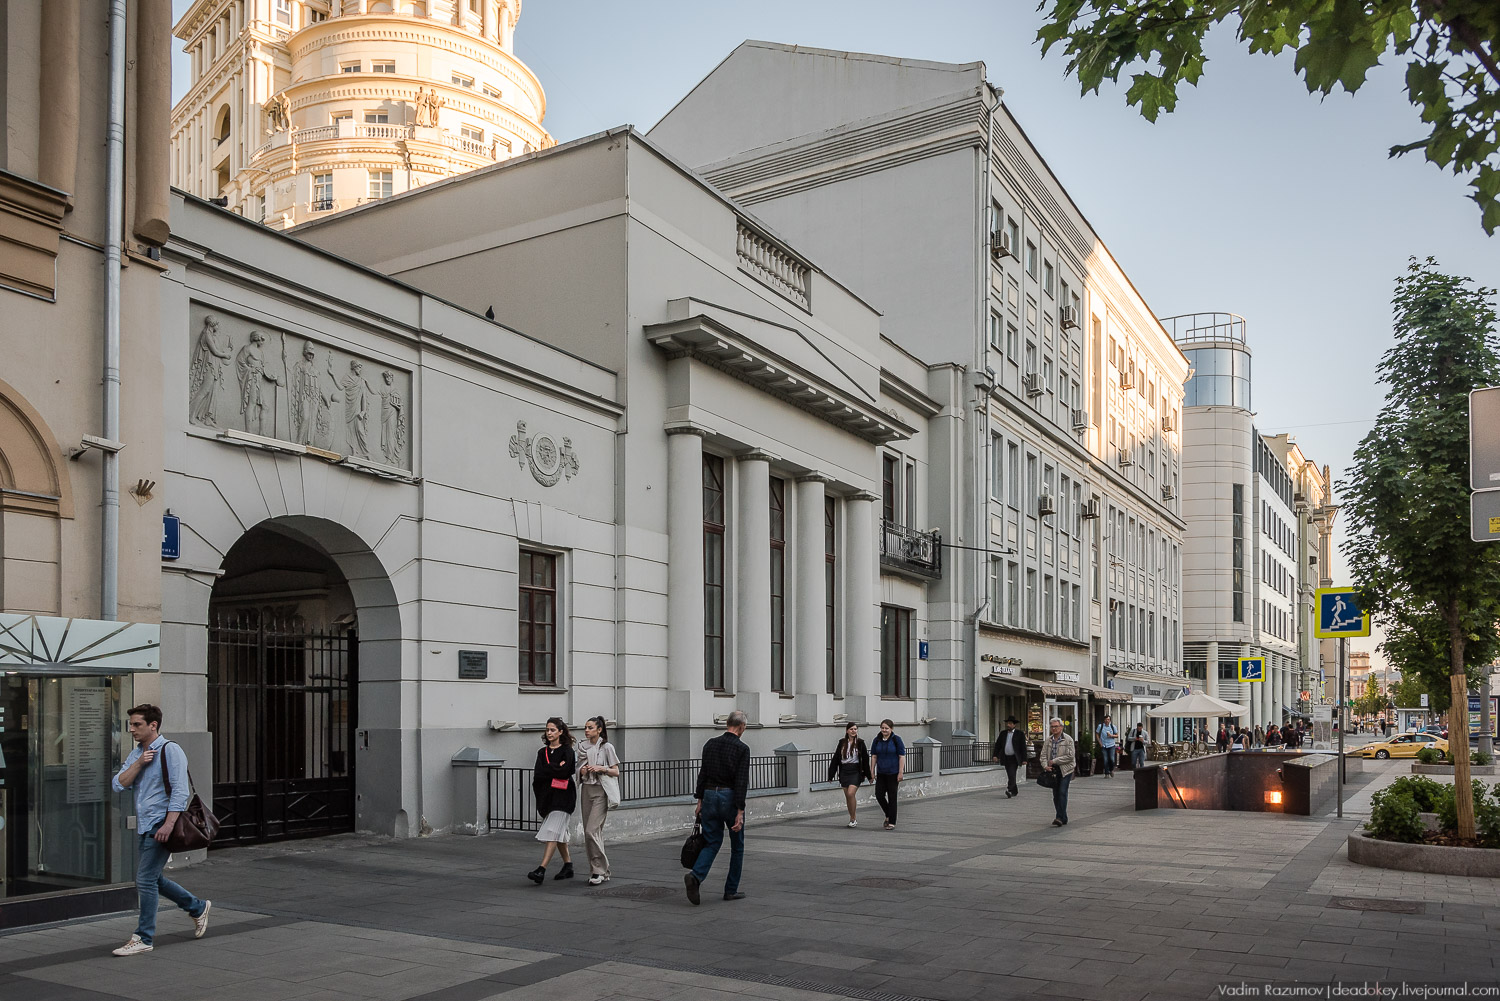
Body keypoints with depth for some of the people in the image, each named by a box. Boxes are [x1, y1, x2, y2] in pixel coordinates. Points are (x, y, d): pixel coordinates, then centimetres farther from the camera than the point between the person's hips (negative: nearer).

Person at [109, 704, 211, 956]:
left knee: (145, 880, -9)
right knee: (153, 879, 15)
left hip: (161, 825, -9)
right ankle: (198, 907, 32)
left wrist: (169, 824, -25)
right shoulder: (135, 754, 14)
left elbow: (180, 790, -18)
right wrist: (139, 763, -10)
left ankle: (144, 938, 0)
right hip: (144, 827, 9)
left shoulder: (170, 750, -11)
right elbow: (119, 785, 3)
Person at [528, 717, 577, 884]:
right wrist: (556, 768, -8)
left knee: (553, 832, -15)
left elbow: (565, 772, -17)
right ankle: (568, 866, 24)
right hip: (547, 796, 7)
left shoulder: (567, 751, -2)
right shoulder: (542, 752, 13)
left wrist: (547, 770, -7)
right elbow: (537, 774, -1)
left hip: (562, 796, -7)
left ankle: (541, 870, -24)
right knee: (559, 833, 13)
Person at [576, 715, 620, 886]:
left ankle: (599, 870, -7)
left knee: (592, 831, -15)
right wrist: (582, 771, 0)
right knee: (590, 832, 6)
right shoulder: (582, 747, 12)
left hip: (600, 791, -6)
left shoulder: (606, 747, -4)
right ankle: (602, 872, 14)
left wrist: (601, 768, -18)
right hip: (586, 790, 6)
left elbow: (616, 771, -3)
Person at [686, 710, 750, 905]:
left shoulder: (710, 744, 6)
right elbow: (741, 782, -16)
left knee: (712, 842, 9)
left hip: (710, 796, 4)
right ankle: (731, 890, 16)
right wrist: (740, 812, -17)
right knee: (737, 846, 12)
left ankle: (695, 876, -16)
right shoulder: (742, 748, -10)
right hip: (730, 799, -4)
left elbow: (702, 774, 7)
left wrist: (699, 801, 13)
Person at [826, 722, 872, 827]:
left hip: (855, 771, -4)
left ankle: (852, 819, -7)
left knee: (851, 794, -19)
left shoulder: (860, 743, -1)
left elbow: (865, 759, 1)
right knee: (847, 796, 7)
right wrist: (831, 775, 7)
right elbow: (835, 759, 8)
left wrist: (869, 775, 1)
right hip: (844, 771, 4)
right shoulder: (842, 743, 6)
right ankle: (852, 819, 21)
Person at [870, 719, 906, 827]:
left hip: (893, 773, -4)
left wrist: (901, 772, -12)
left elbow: (902, 756, -8)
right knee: (879, 795, 0)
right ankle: (888, 815, 24)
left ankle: (892, 823, 7)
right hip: (881, 773, 4)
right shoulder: (877, 740, 6)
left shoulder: (896, 740, -7)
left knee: (892, 797, 0)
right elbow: (874, 756, 9)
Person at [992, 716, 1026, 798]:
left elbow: (1023, 747, -3)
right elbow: (997, 745, 10)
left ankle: (1009, 791, -22)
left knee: (1012, 775, -16)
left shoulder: (1020, 734, -2)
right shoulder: (1003, 733, 10)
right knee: (1010, 776, 9)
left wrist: (1024, 760, -8)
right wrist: (995, 755, -2)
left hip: (1014, 758, -5)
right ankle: (1015, 791, 22)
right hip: (1006, 758, 5)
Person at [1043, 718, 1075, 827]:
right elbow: (1043, 754, 9)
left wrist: (1054, 761, -13)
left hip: (1065, 770, -5)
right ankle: (1063, 818, 17)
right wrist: (1045, 765, -9)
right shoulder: (1048, 740, 9)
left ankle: (1060, 818, -12)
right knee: (1055, 794, 7)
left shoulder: (1068, 739, -7)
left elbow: (1070, 756, -14)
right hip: (1053, 770, 5)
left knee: (1062, 793, -12)